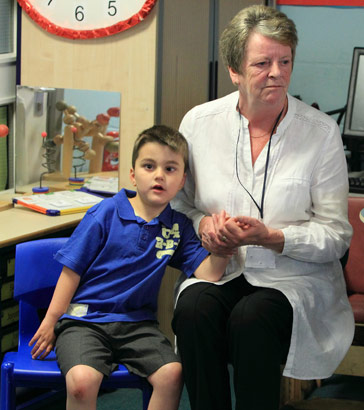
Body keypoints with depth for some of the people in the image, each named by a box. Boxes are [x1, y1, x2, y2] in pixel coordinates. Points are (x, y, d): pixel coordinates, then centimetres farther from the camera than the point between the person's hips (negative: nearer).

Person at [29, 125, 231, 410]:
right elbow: (72, 269, -1)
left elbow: (207, 273, -7)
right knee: (82, 380, -30)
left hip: (137, 322, 3)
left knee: (172, 374, -23)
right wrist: (50, 322, 0)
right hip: (84, 318, -3)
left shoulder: (179, 227, 5)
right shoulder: (107, 213, -4)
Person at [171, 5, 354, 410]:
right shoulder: (199, 122, 3)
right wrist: (203, 225, -8)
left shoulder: (321, 131, -3)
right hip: (217, 269, 2)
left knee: (252, 318, -34)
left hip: (292, 276, -2)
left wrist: (271, 237, -18)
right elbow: (177, 203, 15)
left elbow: (336, 236, -2)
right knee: (194, 311, -31)